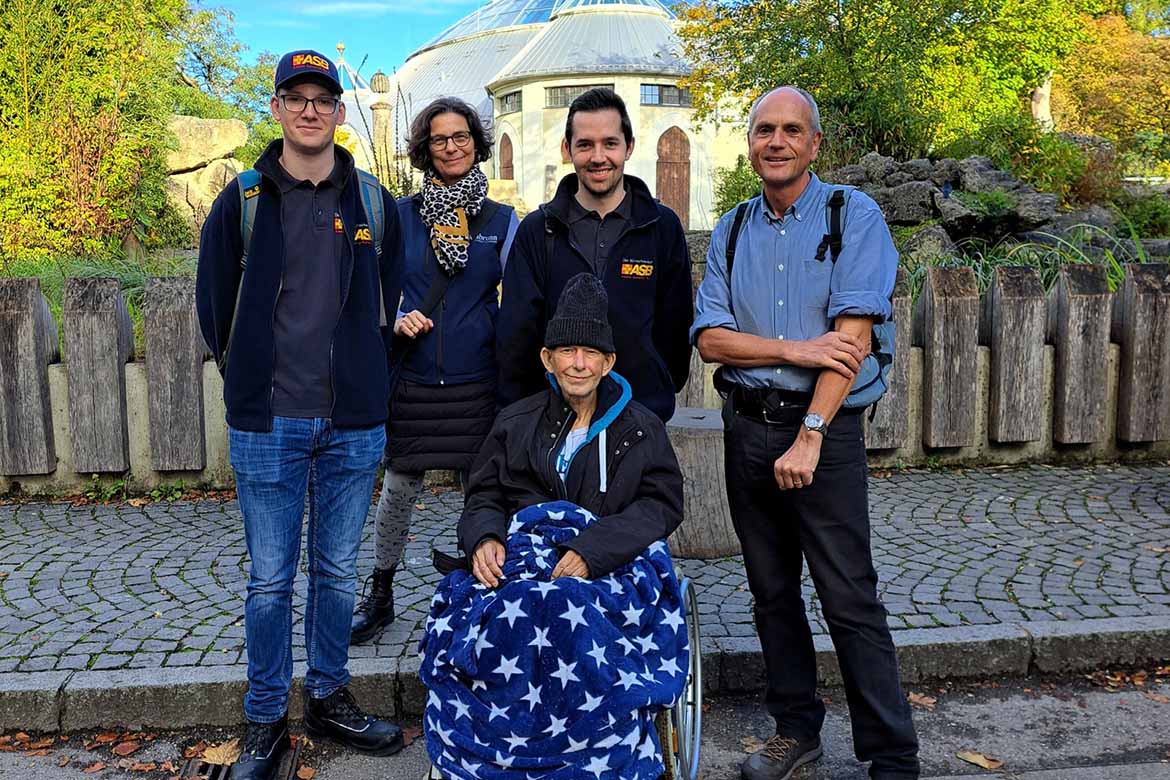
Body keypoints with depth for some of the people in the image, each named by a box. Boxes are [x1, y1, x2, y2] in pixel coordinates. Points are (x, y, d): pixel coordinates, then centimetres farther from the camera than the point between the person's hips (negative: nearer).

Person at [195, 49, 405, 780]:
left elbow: (392, 304, 13)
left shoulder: (375, 204, 6)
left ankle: (330, 698, 30)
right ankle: (267, 721, 22)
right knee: (270, 579, 6)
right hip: (268, 424, -1)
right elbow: (215, 305, 9)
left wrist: (369, 383, 10)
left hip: (354, 424, 2)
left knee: (338, 571, 12)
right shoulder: (241, 201, 2)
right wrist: (251, 384, 9)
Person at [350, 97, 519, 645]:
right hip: (412, 380, 1)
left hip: (478, 382, 0)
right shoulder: (400, 216, 4)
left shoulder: (502, 220, 4)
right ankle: (379, 597, 27)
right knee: (397, 492, 7)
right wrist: (396, 321, -10)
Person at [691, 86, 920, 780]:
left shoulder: (854, 216, -3)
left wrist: (810, 436, -17)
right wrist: (794, 349, -13)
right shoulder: (731, 231, 10)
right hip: (747, 426, 5)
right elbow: (710, 339, 1)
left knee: (851, 602, -3)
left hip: (824, 426, -4)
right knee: (773, 591, 13)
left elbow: (853, 337, -13)